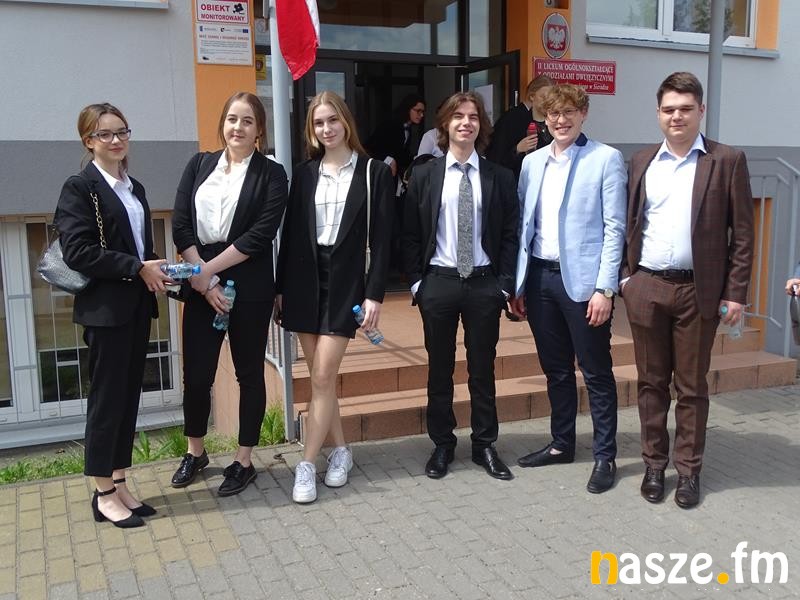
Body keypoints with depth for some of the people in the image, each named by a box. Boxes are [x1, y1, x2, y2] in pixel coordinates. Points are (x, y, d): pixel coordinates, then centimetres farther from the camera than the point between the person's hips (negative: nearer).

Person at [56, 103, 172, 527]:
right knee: (107, 397, 0)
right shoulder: (80, 187, -7)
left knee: (129, 396, 11)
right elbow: (78, 251, -18)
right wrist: (137, 268, -17)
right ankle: (104, 493, 13)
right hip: (105, 308, -7)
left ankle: (119, 484, 21)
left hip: (137, 305, 7)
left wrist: (154, 272, -1)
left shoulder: (134, 188, 16)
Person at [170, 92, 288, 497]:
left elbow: (261, 233, -12)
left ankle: (243, 462, 22)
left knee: (249, 373, 8)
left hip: (249, 286, -2)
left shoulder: (271, 174, 0)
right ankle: (195, 452, 29)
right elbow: (180, 224, 1)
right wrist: (202, 279, -9)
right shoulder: (199, 165, 9)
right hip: (200, 285, 3)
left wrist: (209, 269, -13)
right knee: (196, 373, 6)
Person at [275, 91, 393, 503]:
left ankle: (307, 465, 4)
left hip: (345, 282, -4)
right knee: (319, 377, 9)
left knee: (323, 377, -6)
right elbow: (290, 233, 9)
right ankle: (340, 450, 25)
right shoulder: (304, 173, 8)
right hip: (304, 280, 4)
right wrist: (281, 288, 7)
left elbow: (381, 240, -4)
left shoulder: (374, 173, -1)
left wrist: (374, 294, -10)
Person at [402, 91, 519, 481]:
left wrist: (504, 284, -4)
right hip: (438, 283, 0)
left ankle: (485, 445, 23)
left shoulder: (499, 177, 3)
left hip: (484, 284, 0)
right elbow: (411, 235, 4)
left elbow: (510, 235, 2)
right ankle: (442, 444, 24)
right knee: (440, 369, 10)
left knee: (482, 368, 10)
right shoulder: (424, 176, 3)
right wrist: (416, 282, -2)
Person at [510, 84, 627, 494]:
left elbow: (614, 228, -8)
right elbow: (524, 225, 12)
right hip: (539, 277, 5)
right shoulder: (532, 162, 11)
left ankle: (604, 457, 16)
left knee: (596, 373, 5)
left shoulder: (606, 159, -3)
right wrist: (518, 284, 8)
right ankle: (561, 445, 29)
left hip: (582, 280, -5)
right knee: (556, 370, 15)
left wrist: (605, 288, -14)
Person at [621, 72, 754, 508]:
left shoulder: (727, 161, 0)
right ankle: (654, 464, 24)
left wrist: (735, 293, -6)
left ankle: (688, 469, 21)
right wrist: (624, 275, 5)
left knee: (692, 386, 7)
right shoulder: (641, 162, 9)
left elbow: (742, 233, -2)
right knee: (651, 382, 11)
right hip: (646, 288, 3)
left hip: (698, 290, -2)